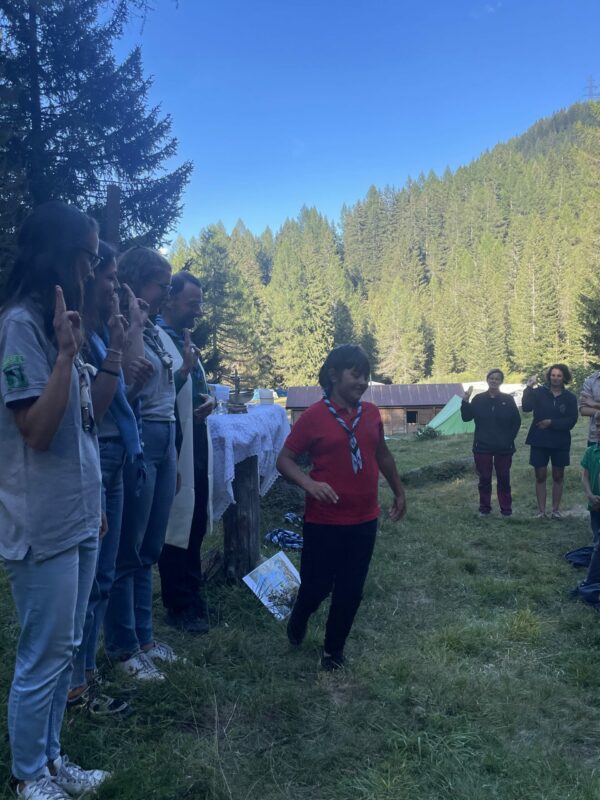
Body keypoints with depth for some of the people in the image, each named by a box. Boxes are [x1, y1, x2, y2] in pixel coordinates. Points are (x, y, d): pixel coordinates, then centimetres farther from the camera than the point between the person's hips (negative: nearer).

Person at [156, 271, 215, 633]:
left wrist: (207, 400, 2)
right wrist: (183, 371, -31)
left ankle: (192, 595, 33)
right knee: (176, 525, 3)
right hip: (173, 449, -9)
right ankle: (179, 606, 19)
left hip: (196, 445, 9)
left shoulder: (183, 339, 14)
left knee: (195, 523, 17)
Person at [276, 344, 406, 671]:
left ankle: (334, 650, 32)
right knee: (317, 584, 7)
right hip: (324, 521, -4)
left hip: (364, 521, 4)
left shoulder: (371, 413, 2)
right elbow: (284, 459, -8)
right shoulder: (314, 416, -11)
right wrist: (309, 484, -26)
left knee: (350, 592, 11)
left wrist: (399, 492, 24)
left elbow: (382, 454, 18)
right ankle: (299, 618, 42)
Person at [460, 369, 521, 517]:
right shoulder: (479, 399, 2)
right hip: (483, 446, 0)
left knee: (504, 478, 6)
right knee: (484, 478, 5)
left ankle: (506, 509, 15)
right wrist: (465, 401, -14)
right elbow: (466, 417, -2)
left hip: (504, 448, 0)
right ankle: (484, 508, 16)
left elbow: (516, 421, 4)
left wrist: (510, 438, -2)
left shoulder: (508, 400, 0)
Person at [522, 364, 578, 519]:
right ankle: (541, 510, 11)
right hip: (539, 441, -1)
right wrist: (529, 388, -27)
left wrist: (551, 423, -17)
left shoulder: (570, 397, -1)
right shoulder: (539, 392, -4)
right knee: (540, 476, 4)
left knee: (558, 476, 9)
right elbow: (526, 407, -19)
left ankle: (556, 509, 19)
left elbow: (571, 421, -7)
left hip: (560, 442, 1)